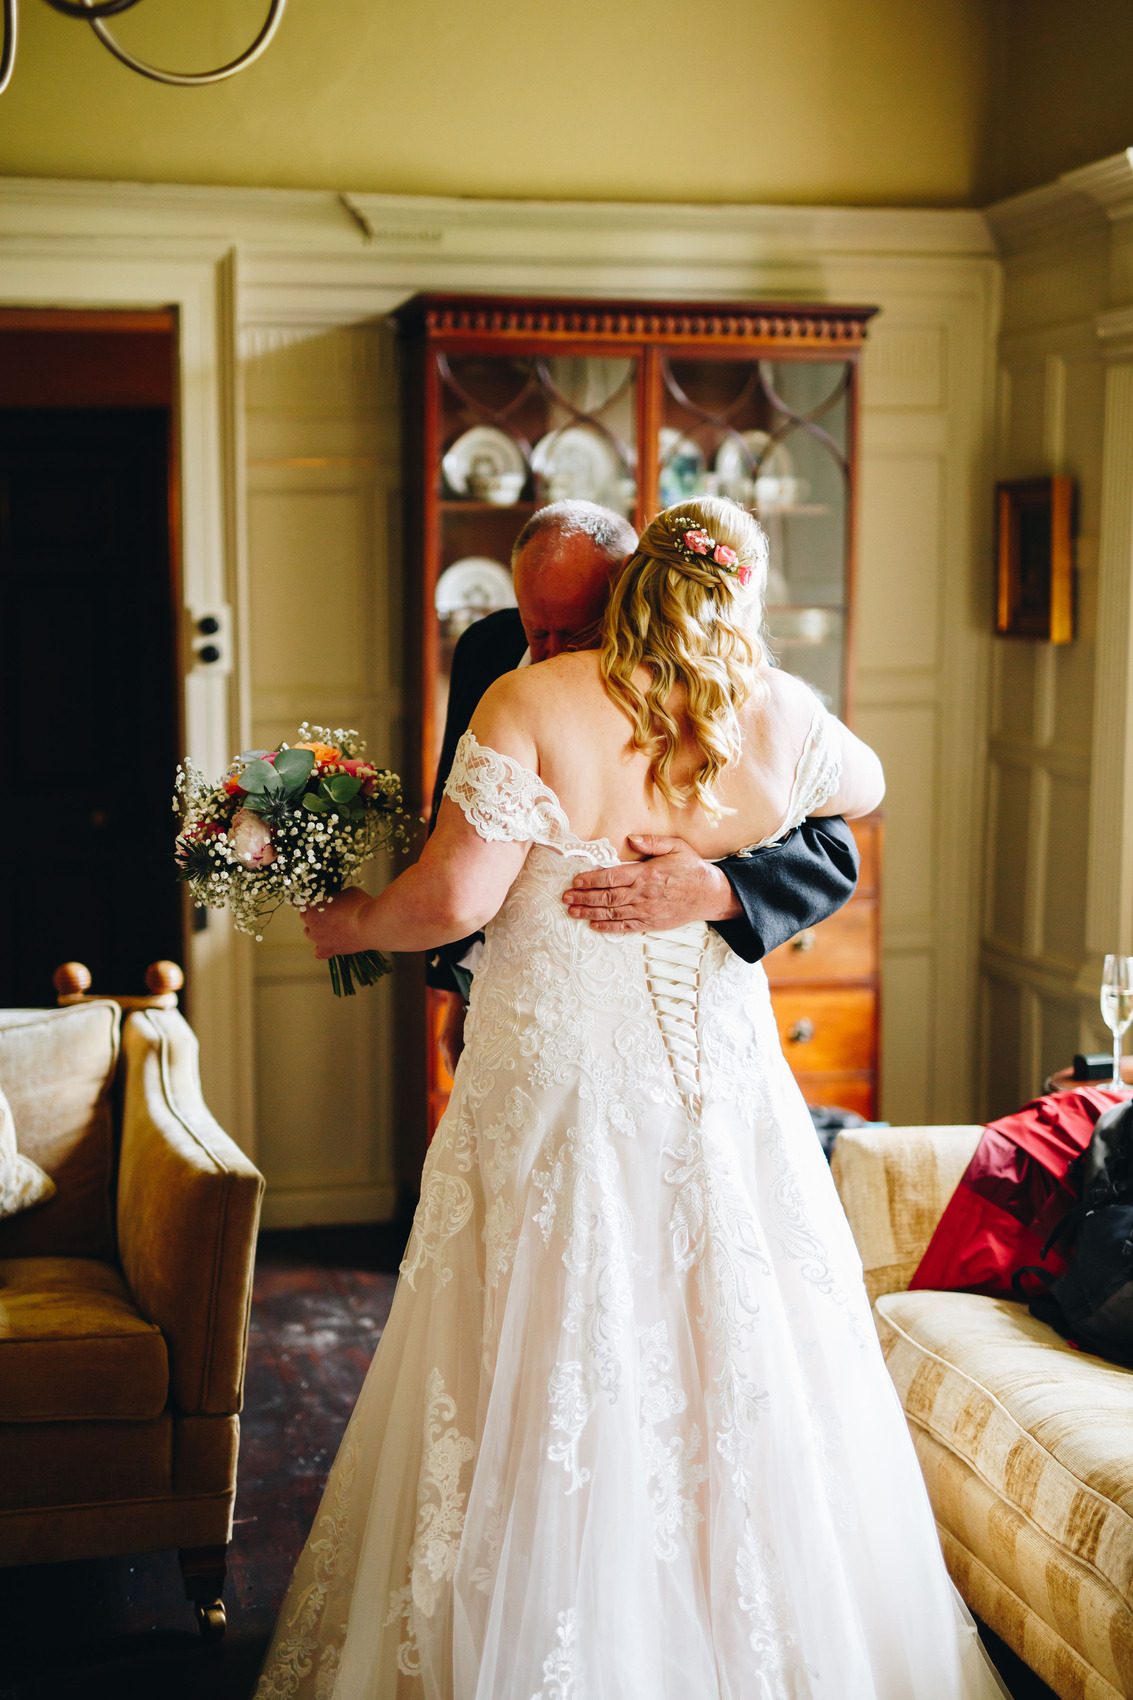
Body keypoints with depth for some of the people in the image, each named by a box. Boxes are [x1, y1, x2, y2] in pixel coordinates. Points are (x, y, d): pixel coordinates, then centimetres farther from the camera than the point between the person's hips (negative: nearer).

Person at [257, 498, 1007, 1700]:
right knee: (731, 1369, 14)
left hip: (553, 1080, -2)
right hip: (718, 1091, 2)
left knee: (541, 1387, 9)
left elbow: (457, 897, -14)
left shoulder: (532, 703, -11)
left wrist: (348, 926, 5)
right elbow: (866, 791, 20)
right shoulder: (779, 718, -1)